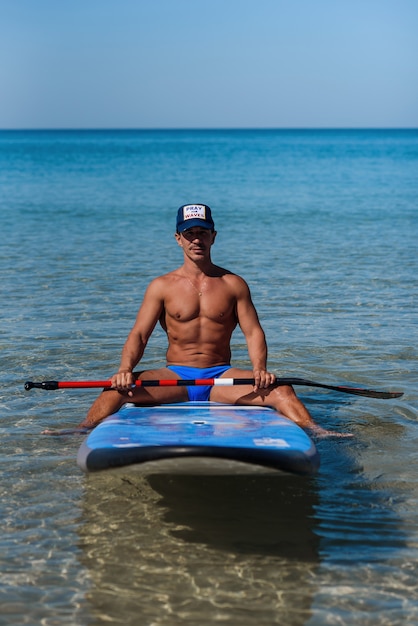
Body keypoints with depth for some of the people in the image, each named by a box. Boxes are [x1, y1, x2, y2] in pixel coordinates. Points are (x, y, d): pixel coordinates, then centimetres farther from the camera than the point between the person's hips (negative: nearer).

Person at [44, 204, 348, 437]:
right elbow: (139, 334, -3)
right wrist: (125, 369, -23)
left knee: (280, 390, -26)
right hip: (175, 376, 0)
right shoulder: (162, 287, 4)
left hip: (221, 377, 0)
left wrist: (260, 368, -21)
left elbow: (253, 332, 0)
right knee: (117, 388, -26)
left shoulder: (234, 285, 5)